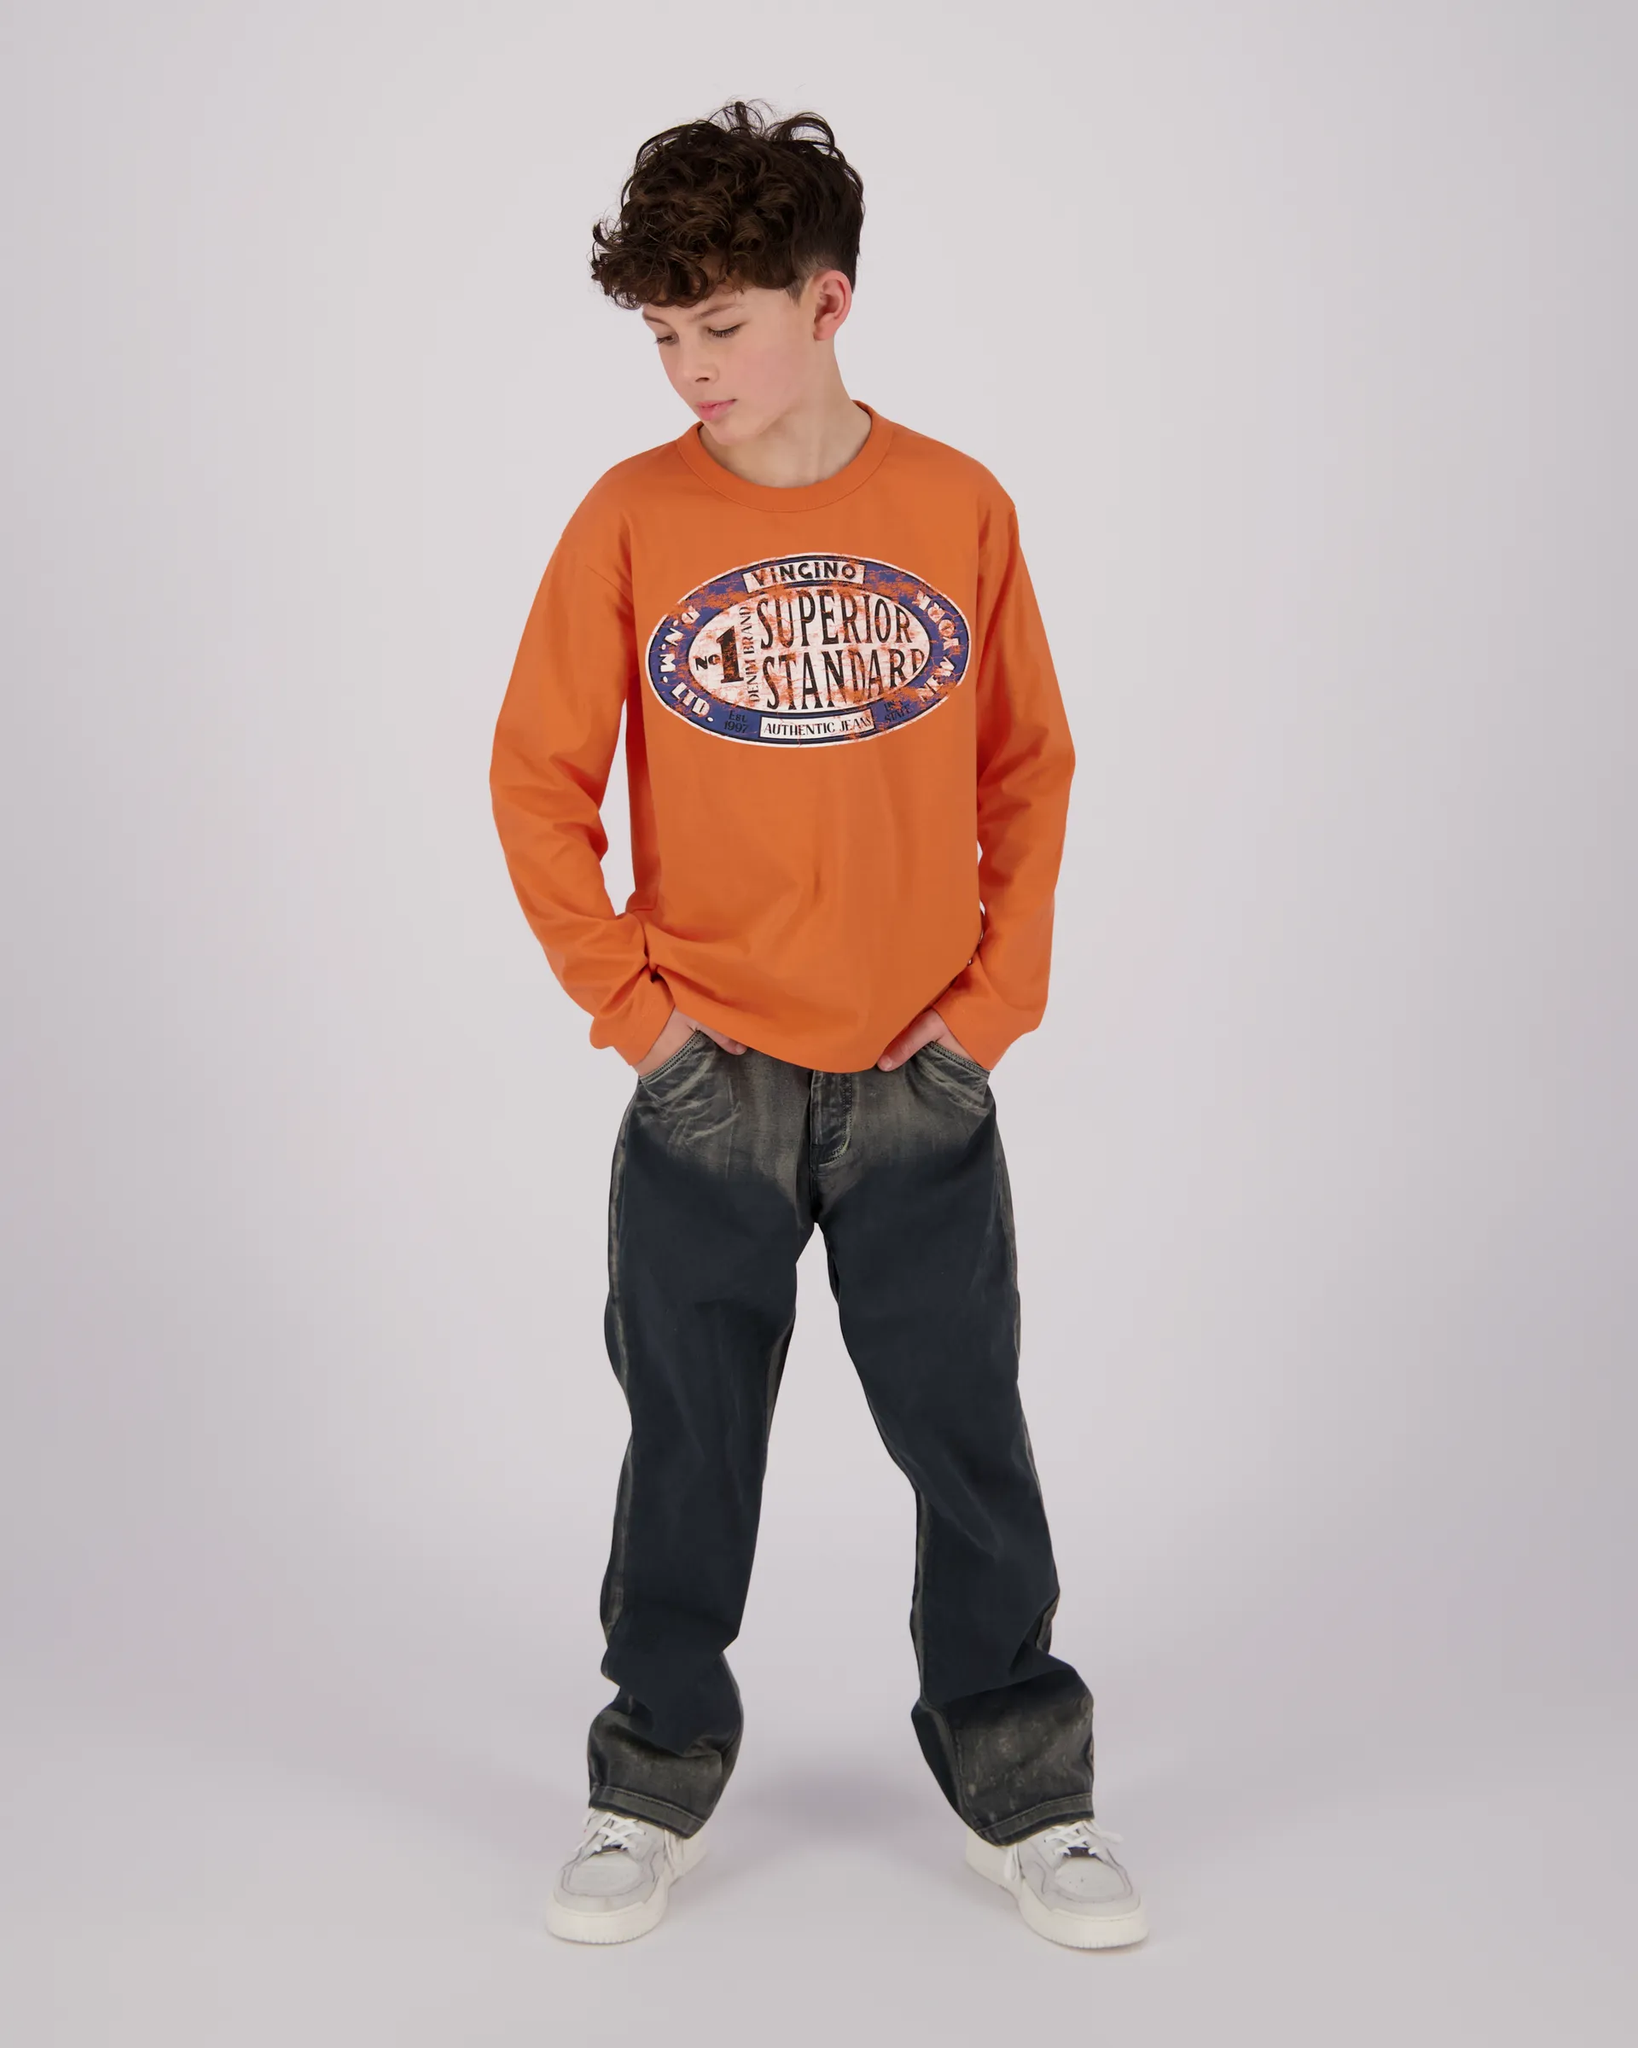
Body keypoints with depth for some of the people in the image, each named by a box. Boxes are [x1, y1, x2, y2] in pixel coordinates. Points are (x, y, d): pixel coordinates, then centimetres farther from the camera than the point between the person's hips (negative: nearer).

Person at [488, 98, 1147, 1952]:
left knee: (971, 1446, 8)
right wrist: (628, 1002, -4)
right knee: (688, 1454, 11)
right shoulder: (632, 519, -4)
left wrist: (998, 996, -1)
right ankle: (653, 1793, 27)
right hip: (706, 1094, 0)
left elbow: (1032, 769, 6)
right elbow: (537, 779, 1)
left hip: (922, 1089, 1)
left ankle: (1023, 1796, 25)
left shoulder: (958, 510, -1)